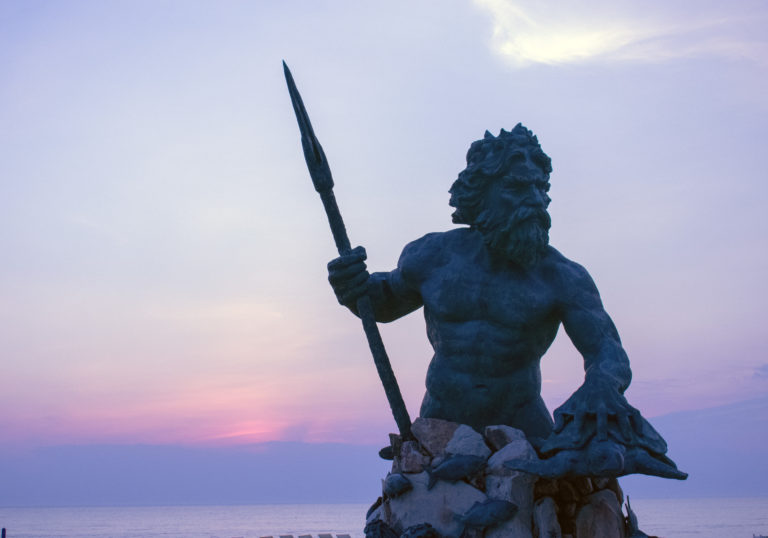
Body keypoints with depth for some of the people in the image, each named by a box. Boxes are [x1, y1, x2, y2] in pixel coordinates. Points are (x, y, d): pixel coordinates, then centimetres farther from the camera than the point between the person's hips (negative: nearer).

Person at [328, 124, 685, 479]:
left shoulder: (560, 276, -10)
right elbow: (387, 302, 13)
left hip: (522, 423, 0)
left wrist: (602, 385, -41)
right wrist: (356, 289, -11)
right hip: (443, 424, 1)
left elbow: (608, 352, -16)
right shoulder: (434, 256, -5)